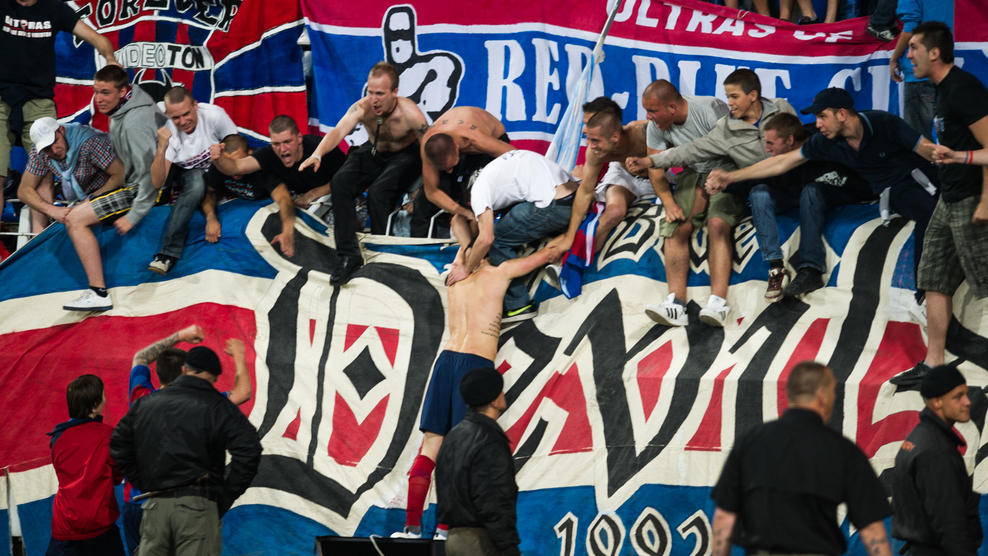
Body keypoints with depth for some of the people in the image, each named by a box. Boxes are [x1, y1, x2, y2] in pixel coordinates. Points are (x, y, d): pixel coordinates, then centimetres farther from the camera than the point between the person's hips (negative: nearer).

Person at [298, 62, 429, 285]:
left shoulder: (409, 113, -30)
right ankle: (348, 254, -21)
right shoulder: (362, 108, -24)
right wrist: (317, 154, -59)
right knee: (341, 182, -23)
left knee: (378, 193, -31)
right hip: (373, 152, 4)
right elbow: (339, 131, -40)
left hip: (405, 155, -4)